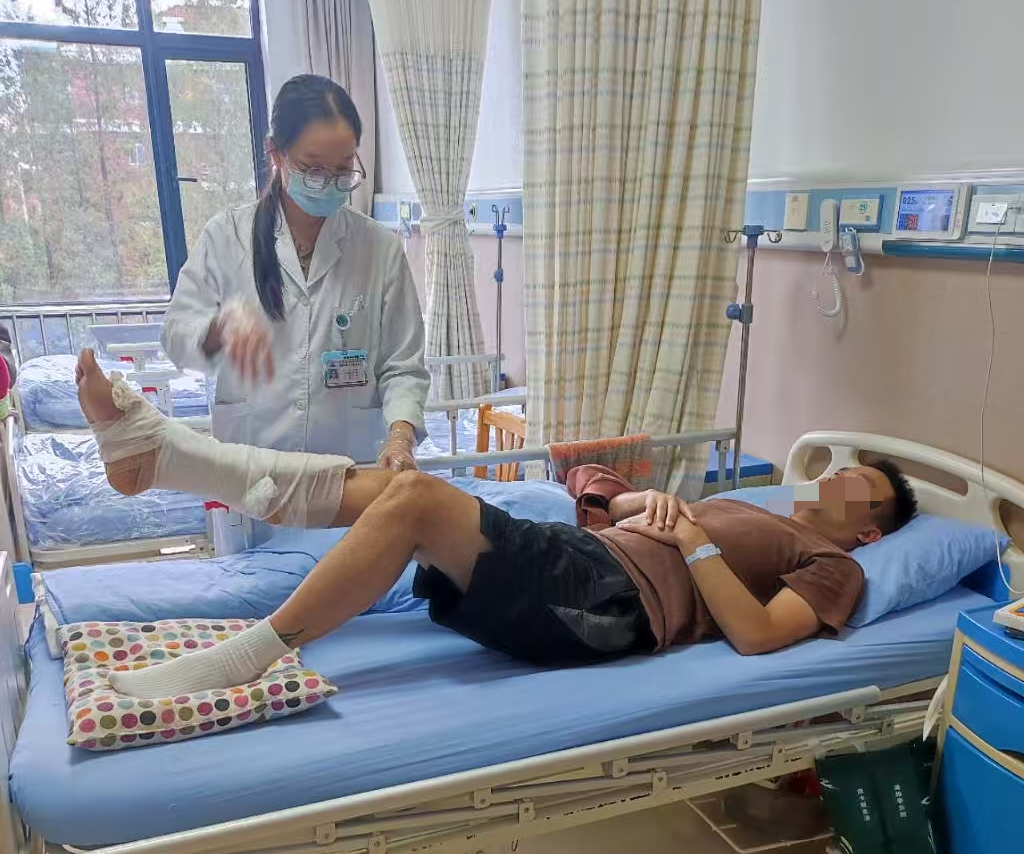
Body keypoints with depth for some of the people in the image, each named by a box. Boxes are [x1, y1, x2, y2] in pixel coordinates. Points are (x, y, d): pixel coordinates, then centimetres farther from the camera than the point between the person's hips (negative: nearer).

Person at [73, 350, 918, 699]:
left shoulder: (834, 566, 12)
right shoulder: (749, 511, 34)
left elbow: (757, 634, -10)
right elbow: (625, 509, 30)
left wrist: (694, 544, -8)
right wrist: (658, 502, 10)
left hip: (612, 595, -8)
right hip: (578, 553, 8)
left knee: (417, 495, -26)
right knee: (376, 483, -8)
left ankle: (240, 659, -21)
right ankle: (153, 447, -10)